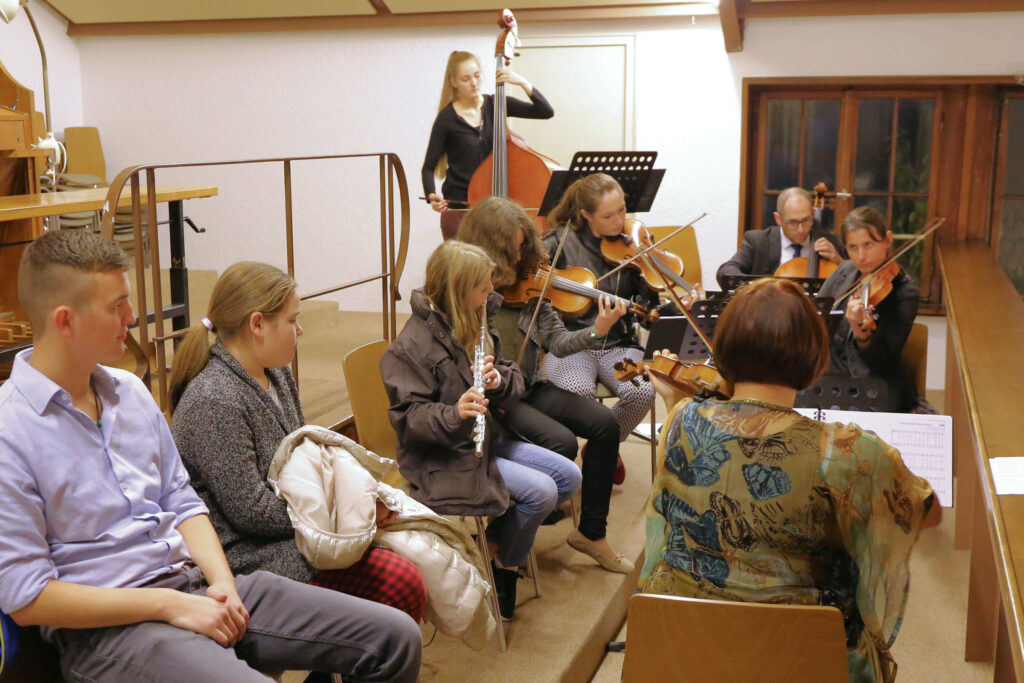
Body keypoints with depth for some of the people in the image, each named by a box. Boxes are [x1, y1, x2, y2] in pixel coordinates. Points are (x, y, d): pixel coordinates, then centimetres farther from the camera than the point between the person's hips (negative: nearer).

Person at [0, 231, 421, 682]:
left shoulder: (130, 392, 12)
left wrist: (221, 581, -2)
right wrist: (170, 605, -15)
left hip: (196, 584, 7)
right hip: (106, 628, -7)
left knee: (396, 637, -2)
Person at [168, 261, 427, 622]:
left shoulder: (278, 375, 10)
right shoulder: (214, 403, -20)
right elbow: (252, 511, -20)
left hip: (290, 533, 9)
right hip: (250, 556, -9)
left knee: (406, 579, -10)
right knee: (401, 583, -20)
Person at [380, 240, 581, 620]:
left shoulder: (475, 325, 7)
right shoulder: (413, 345, -18)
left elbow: (514, 384, 7)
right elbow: (408, 416, -20)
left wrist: (499, 380, -17)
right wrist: (453, 413, -39)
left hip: (489, 439, 9)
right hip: (443, 458, -8)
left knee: (569, 477, 1)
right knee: (541, 490, -21)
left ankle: (499, 533, 15)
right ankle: (505, 568, 3)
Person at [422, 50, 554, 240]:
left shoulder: (496, 105, 3)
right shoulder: (447, 119, -6)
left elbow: (546, 112, -3)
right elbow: (428, 167, -3)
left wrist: (522, 83, -15)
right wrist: (432, 196, -23)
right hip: (459, 208, -3)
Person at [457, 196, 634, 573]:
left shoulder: (529, 284, 3)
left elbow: (556, 341, 1)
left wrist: (596, 331, -20)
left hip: (529, 387, 6)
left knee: (605, 424, -8)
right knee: (562, 442, -24)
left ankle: (590, 532, 5)